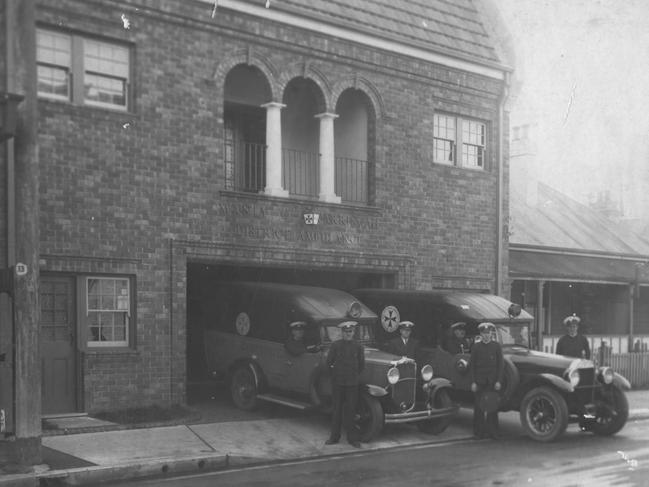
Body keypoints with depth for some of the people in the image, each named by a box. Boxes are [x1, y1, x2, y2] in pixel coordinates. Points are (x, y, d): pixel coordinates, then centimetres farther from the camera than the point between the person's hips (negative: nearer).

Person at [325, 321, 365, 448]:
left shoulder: (358, 347, 1)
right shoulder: (335, 345, -2)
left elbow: (361, 365, 10)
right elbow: (329, 362, 4)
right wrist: (335, 372, 10)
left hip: (352, 384, 0)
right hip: (337, 383, 0)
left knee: (350, 411, 2)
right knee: (337, 410, 7)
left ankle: (352, 438, 8)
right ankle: (334, 437, 16)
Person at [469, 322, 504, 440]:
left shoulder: (496, 346, 4)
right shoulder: (476, 346, 4)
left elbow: (500, 364, 4)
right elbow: (472, 365, 4)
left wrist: (499, 381, -3)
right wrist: (473, 382, -2)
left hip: (492, 381, 0)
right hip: (479, 381, 0)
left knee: (492, 406, -1)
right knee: (479, 407, 1)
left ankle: (492, 432, 6)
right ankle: (479, 431, 8)